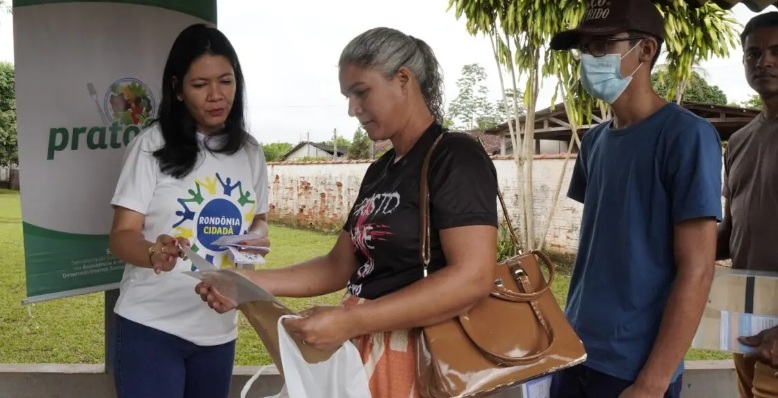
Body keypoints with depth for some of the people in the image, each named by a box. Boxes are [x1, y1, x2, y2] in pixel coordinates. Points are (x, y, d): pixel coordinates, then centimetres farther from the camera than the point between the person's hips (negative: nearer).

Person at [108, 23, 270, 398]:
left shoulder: (250, 151, 3)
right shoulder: (152, 144, -10)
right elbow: (122, 235, -11)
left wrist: (259, 235, -8)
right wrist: (153, 254, -32)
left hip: (219, 329, 5)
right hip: (151, 325, -4)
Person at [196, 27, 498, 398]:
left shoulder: (456, 157, -13)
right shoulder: (380, 171, 11)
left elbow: (472, 278, -24)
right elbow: (339, 266, 12)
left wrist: (349, 321, -26)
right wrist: (249, 281, 0)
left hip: (419, 361, -7)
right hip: (365, 353, 7)